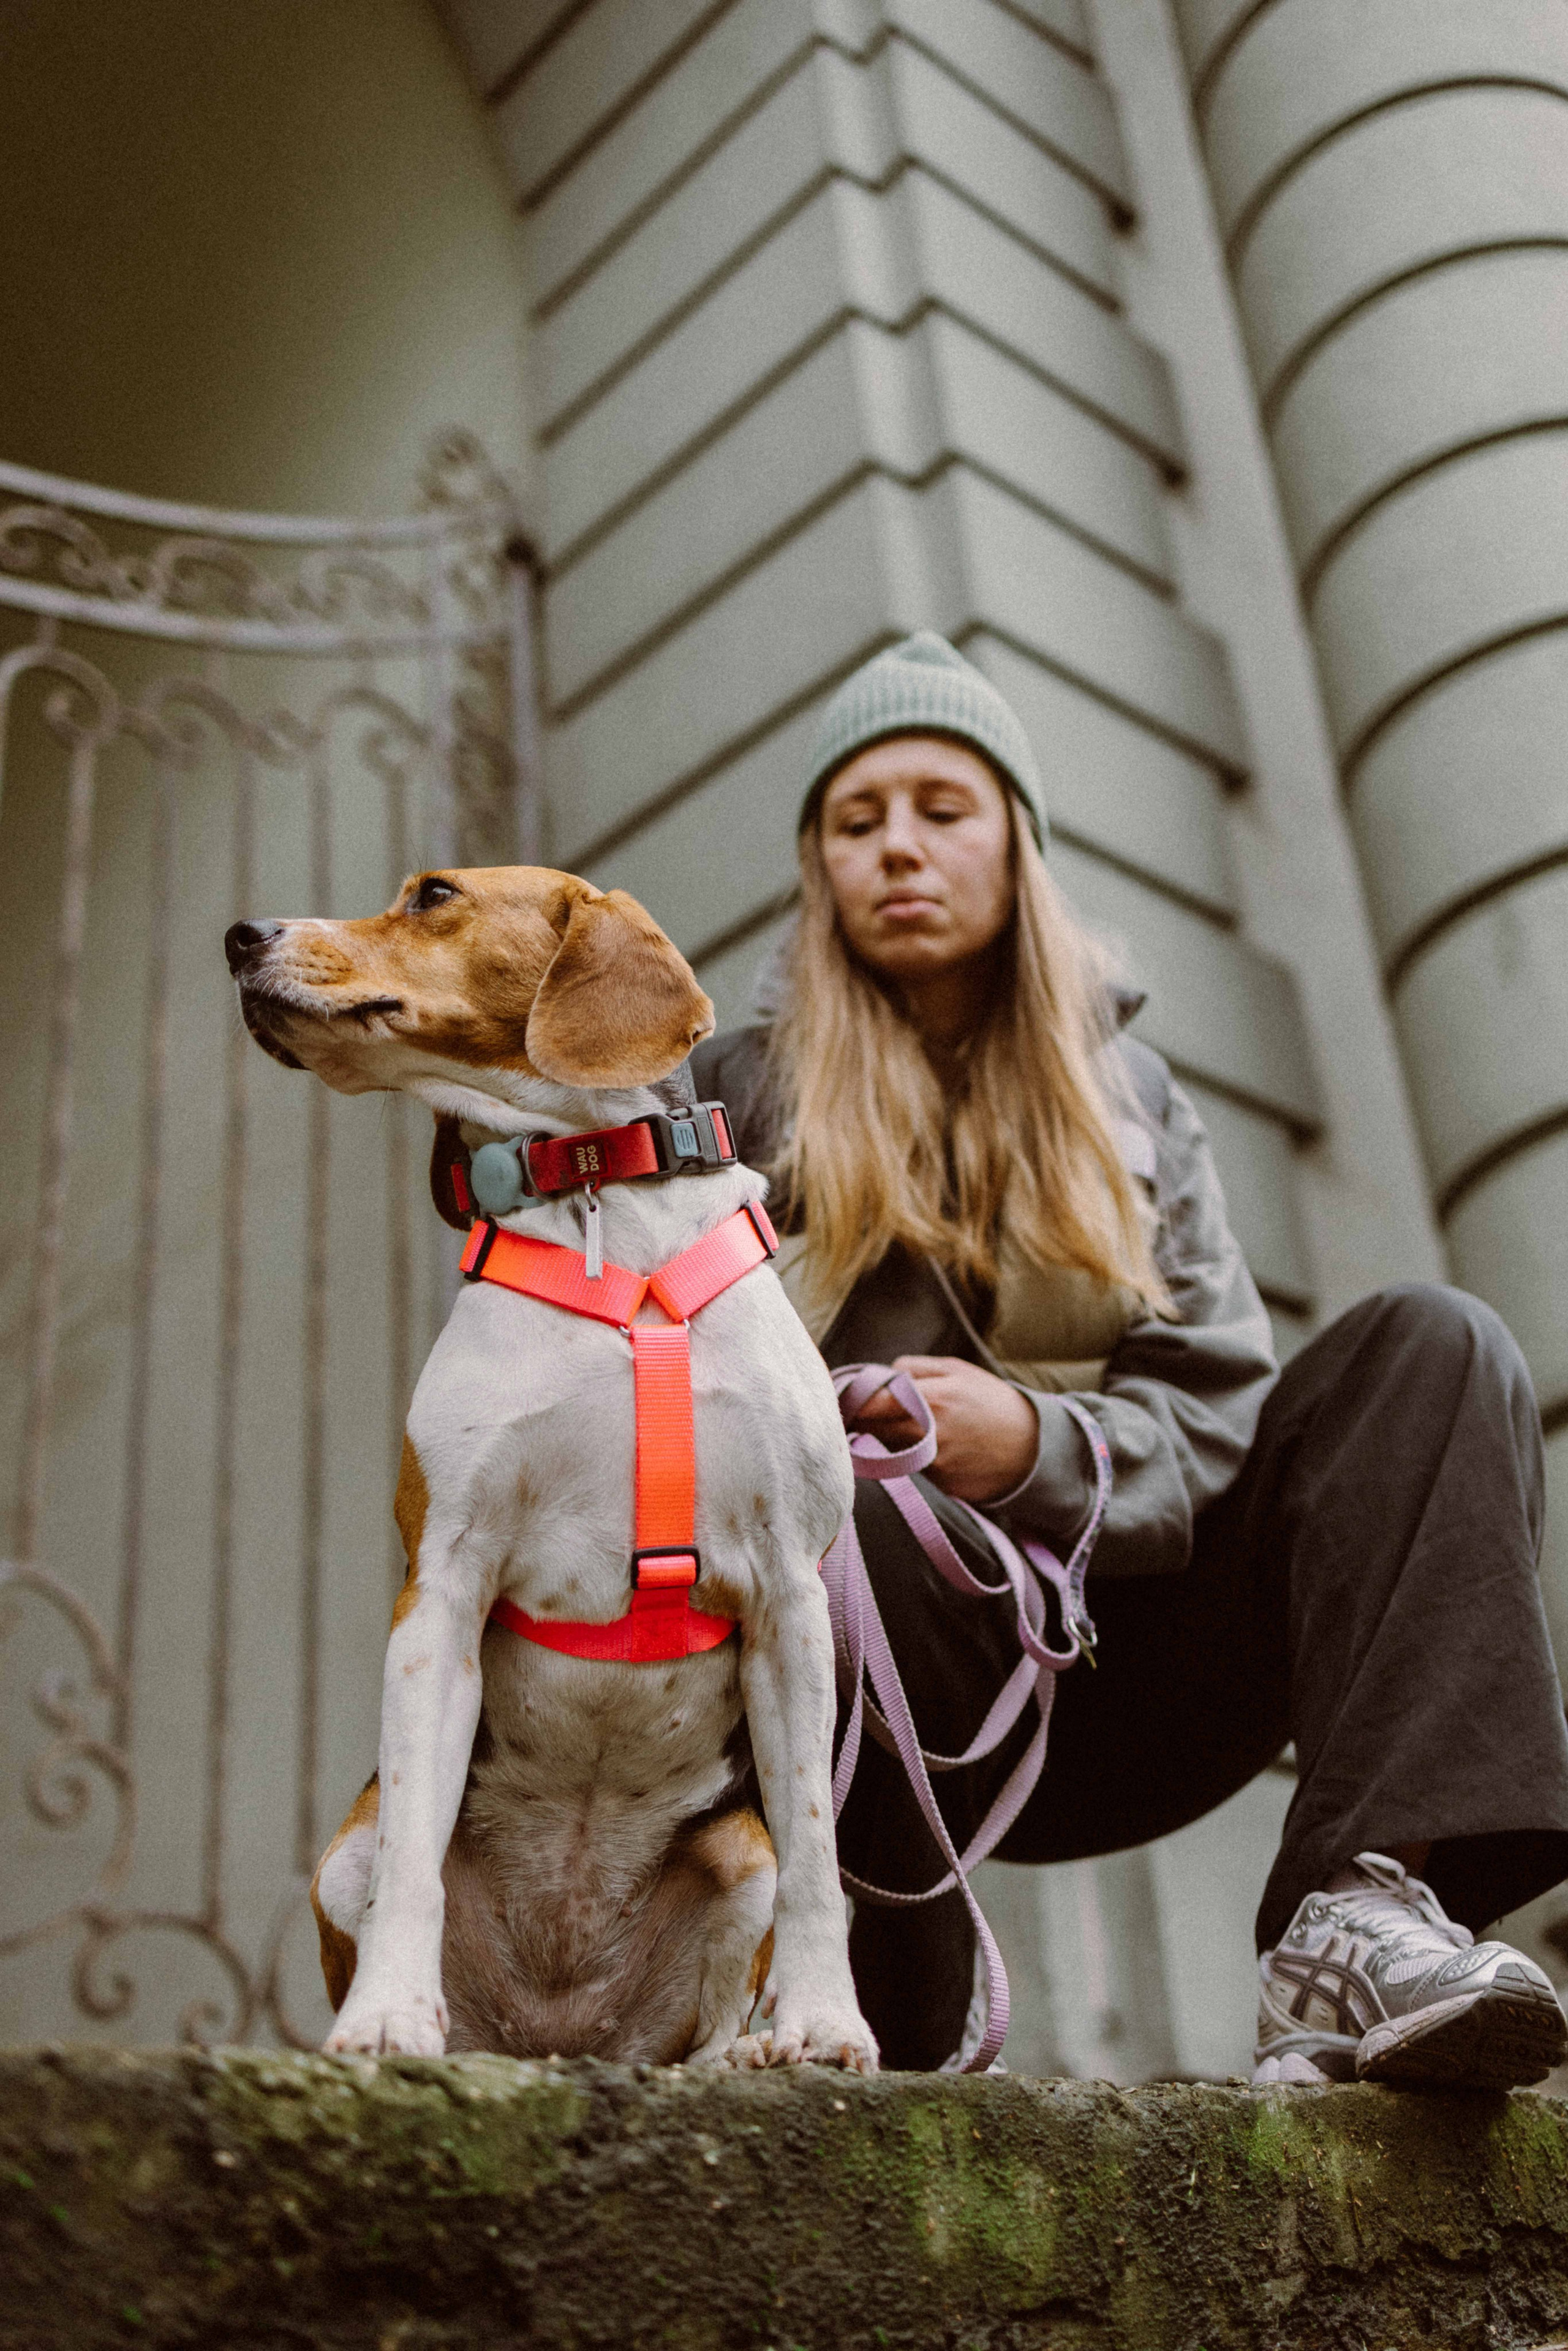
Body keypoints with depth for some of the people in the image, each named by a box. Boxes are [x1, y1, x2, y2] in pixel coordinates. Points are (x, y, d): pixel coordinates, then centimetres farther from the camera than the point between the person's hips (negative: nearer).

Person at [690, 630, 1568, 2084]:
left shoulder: (1128, 1102, 18)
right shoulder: (739, 1099, 13)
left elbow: (1221, 1415, 5)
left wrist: (1038, 1448, -16)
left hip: (1116, 1711, 3)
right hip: (883, 1687, -2)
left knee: (1430, 1345, -17)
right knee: (839, 1521, -38)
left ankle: (1361, 1919, -35)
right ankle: (905, 2055, -19)